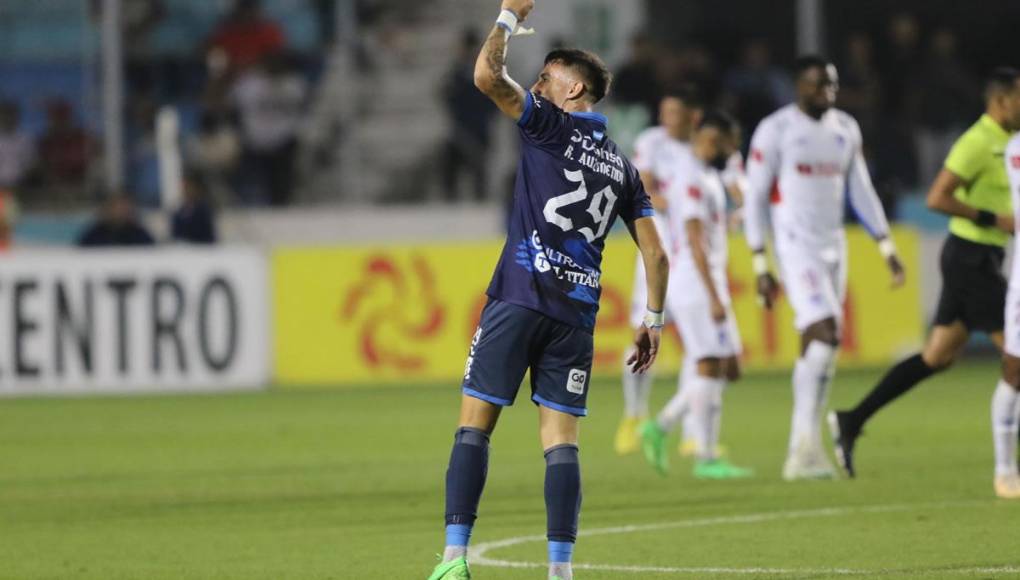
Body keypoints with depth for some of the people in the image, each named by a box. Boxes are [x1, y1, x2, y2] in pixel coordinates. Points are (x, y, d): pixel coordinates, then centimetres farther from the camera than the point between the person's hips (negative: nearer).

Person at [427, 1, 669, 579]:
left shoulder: (551, 126, 1)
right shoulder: (622, 165, 17)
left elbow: (488, 75, -9)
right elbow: (657, 255, 14)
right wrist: (654, 322, 20)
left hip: (519, 302, -5)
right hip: (577, 314, 5)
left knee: (475, 425, -1)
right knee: (562, 440, 3)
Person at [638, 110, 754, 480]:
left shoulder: (707, 175, 17)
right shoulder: (691, 178, -15)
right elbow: (695, 241, -21)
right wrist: (714, 297, -24)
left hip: (710, 285, 10)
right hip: (695, 285, -10)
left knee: (728, 369, 9)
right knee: (709, 367, -6)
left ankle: (660, 429, 14)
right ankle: (706, 459, -2)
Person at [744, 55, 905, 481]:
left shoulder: (845, 129, 11)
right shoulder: (775, 130, -7)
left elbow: (861, 191, 18)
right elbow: (755, 199, -6)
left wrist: (887, 247, 11)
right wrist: (761, 266, -9)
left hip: (833, 246, 6)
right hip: (796, 247, -6)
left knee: (815, 348, 6)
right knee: (825, 334, -20)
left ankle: (803, 451, 10)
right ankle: (806, 445, -18)